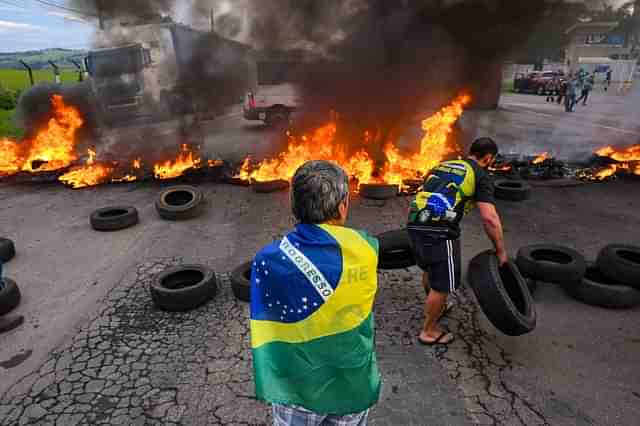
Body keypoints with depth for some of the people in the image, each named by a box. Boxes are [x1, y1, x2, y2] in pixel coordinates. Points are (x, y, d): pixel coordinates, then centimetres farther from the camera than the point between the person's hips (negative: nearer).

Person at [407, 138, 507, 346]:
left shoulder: (442, 165, 24)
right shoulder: (480, 176, 3)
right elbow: (489, 218, -7)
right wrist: (501, 250, 4)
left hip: (415, 226, 8)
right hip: (440, 233, -8)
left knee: (429, 270, 30)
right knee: (442, 284, 9)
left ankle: (436, 307, 53)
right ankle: (429, 331, 24)